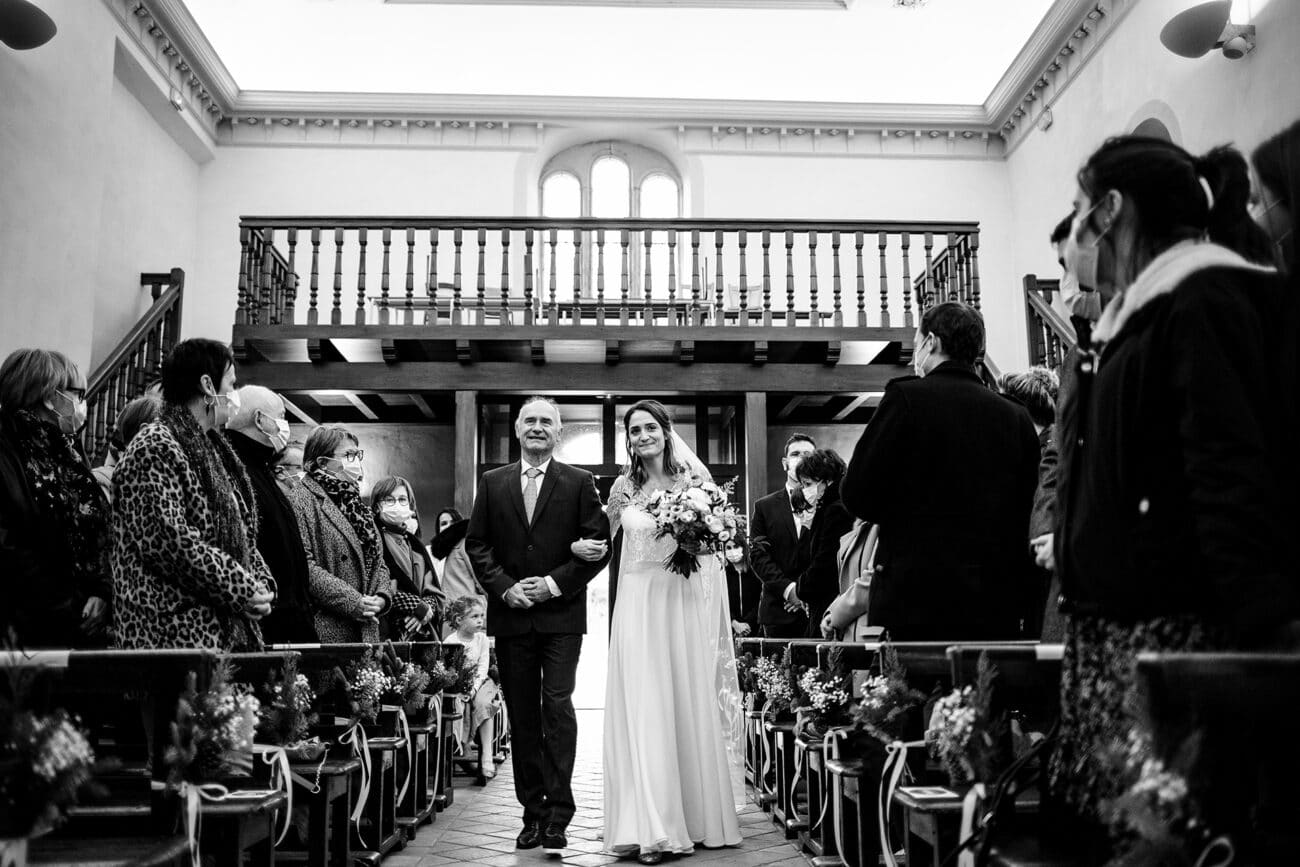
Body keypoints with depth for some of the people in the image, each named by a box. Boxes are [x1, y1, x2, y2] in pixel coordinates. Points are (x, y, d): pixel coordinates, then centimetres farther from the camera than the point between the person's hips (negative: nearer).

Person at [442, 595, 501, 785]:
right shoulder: (449, 642, -7)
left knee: (483, 702, -26)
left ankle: (486, 757, -26)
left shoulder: (482, 638, 5)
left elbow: (483, 667, -1)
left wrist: (474, 687, -18)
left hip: (478, 682, 2)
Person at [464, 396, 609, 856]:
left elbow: (599, 545, -2)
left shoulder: (580, 483, 3)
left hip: (561, 614, -3)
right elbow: (476, 543, 7)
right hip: (510, 612, 3)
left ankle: (558, 815, -4)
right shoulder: (492, 482, 10)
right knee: (522, 715, 7)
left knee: (558, 706, -10)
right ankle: (533, 812, 15)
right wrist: (504, 587, -6)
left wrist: (555, 583, -10)